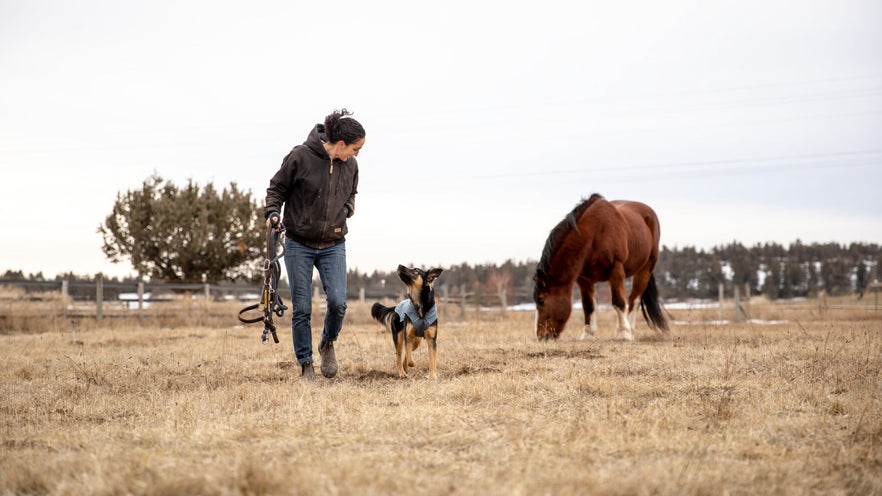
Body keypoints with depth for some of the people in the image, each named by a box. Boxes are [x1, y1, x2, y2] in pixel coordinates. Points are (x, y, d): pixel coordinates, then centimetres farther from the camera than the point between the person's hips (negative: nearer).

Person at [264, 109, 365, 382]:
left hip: (334, 245, 3)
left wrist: (346, 210, -1)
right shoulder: (300, 157, -11)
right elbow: (277, 188, 0)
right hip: (299, 244, -3)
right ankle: (306, 365, 12)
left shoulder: (350, 165, 2)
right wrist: (273, 213, -15)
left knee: (338, 301, -14)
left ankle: (328, 344, 15)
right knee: (301, 308, -1)